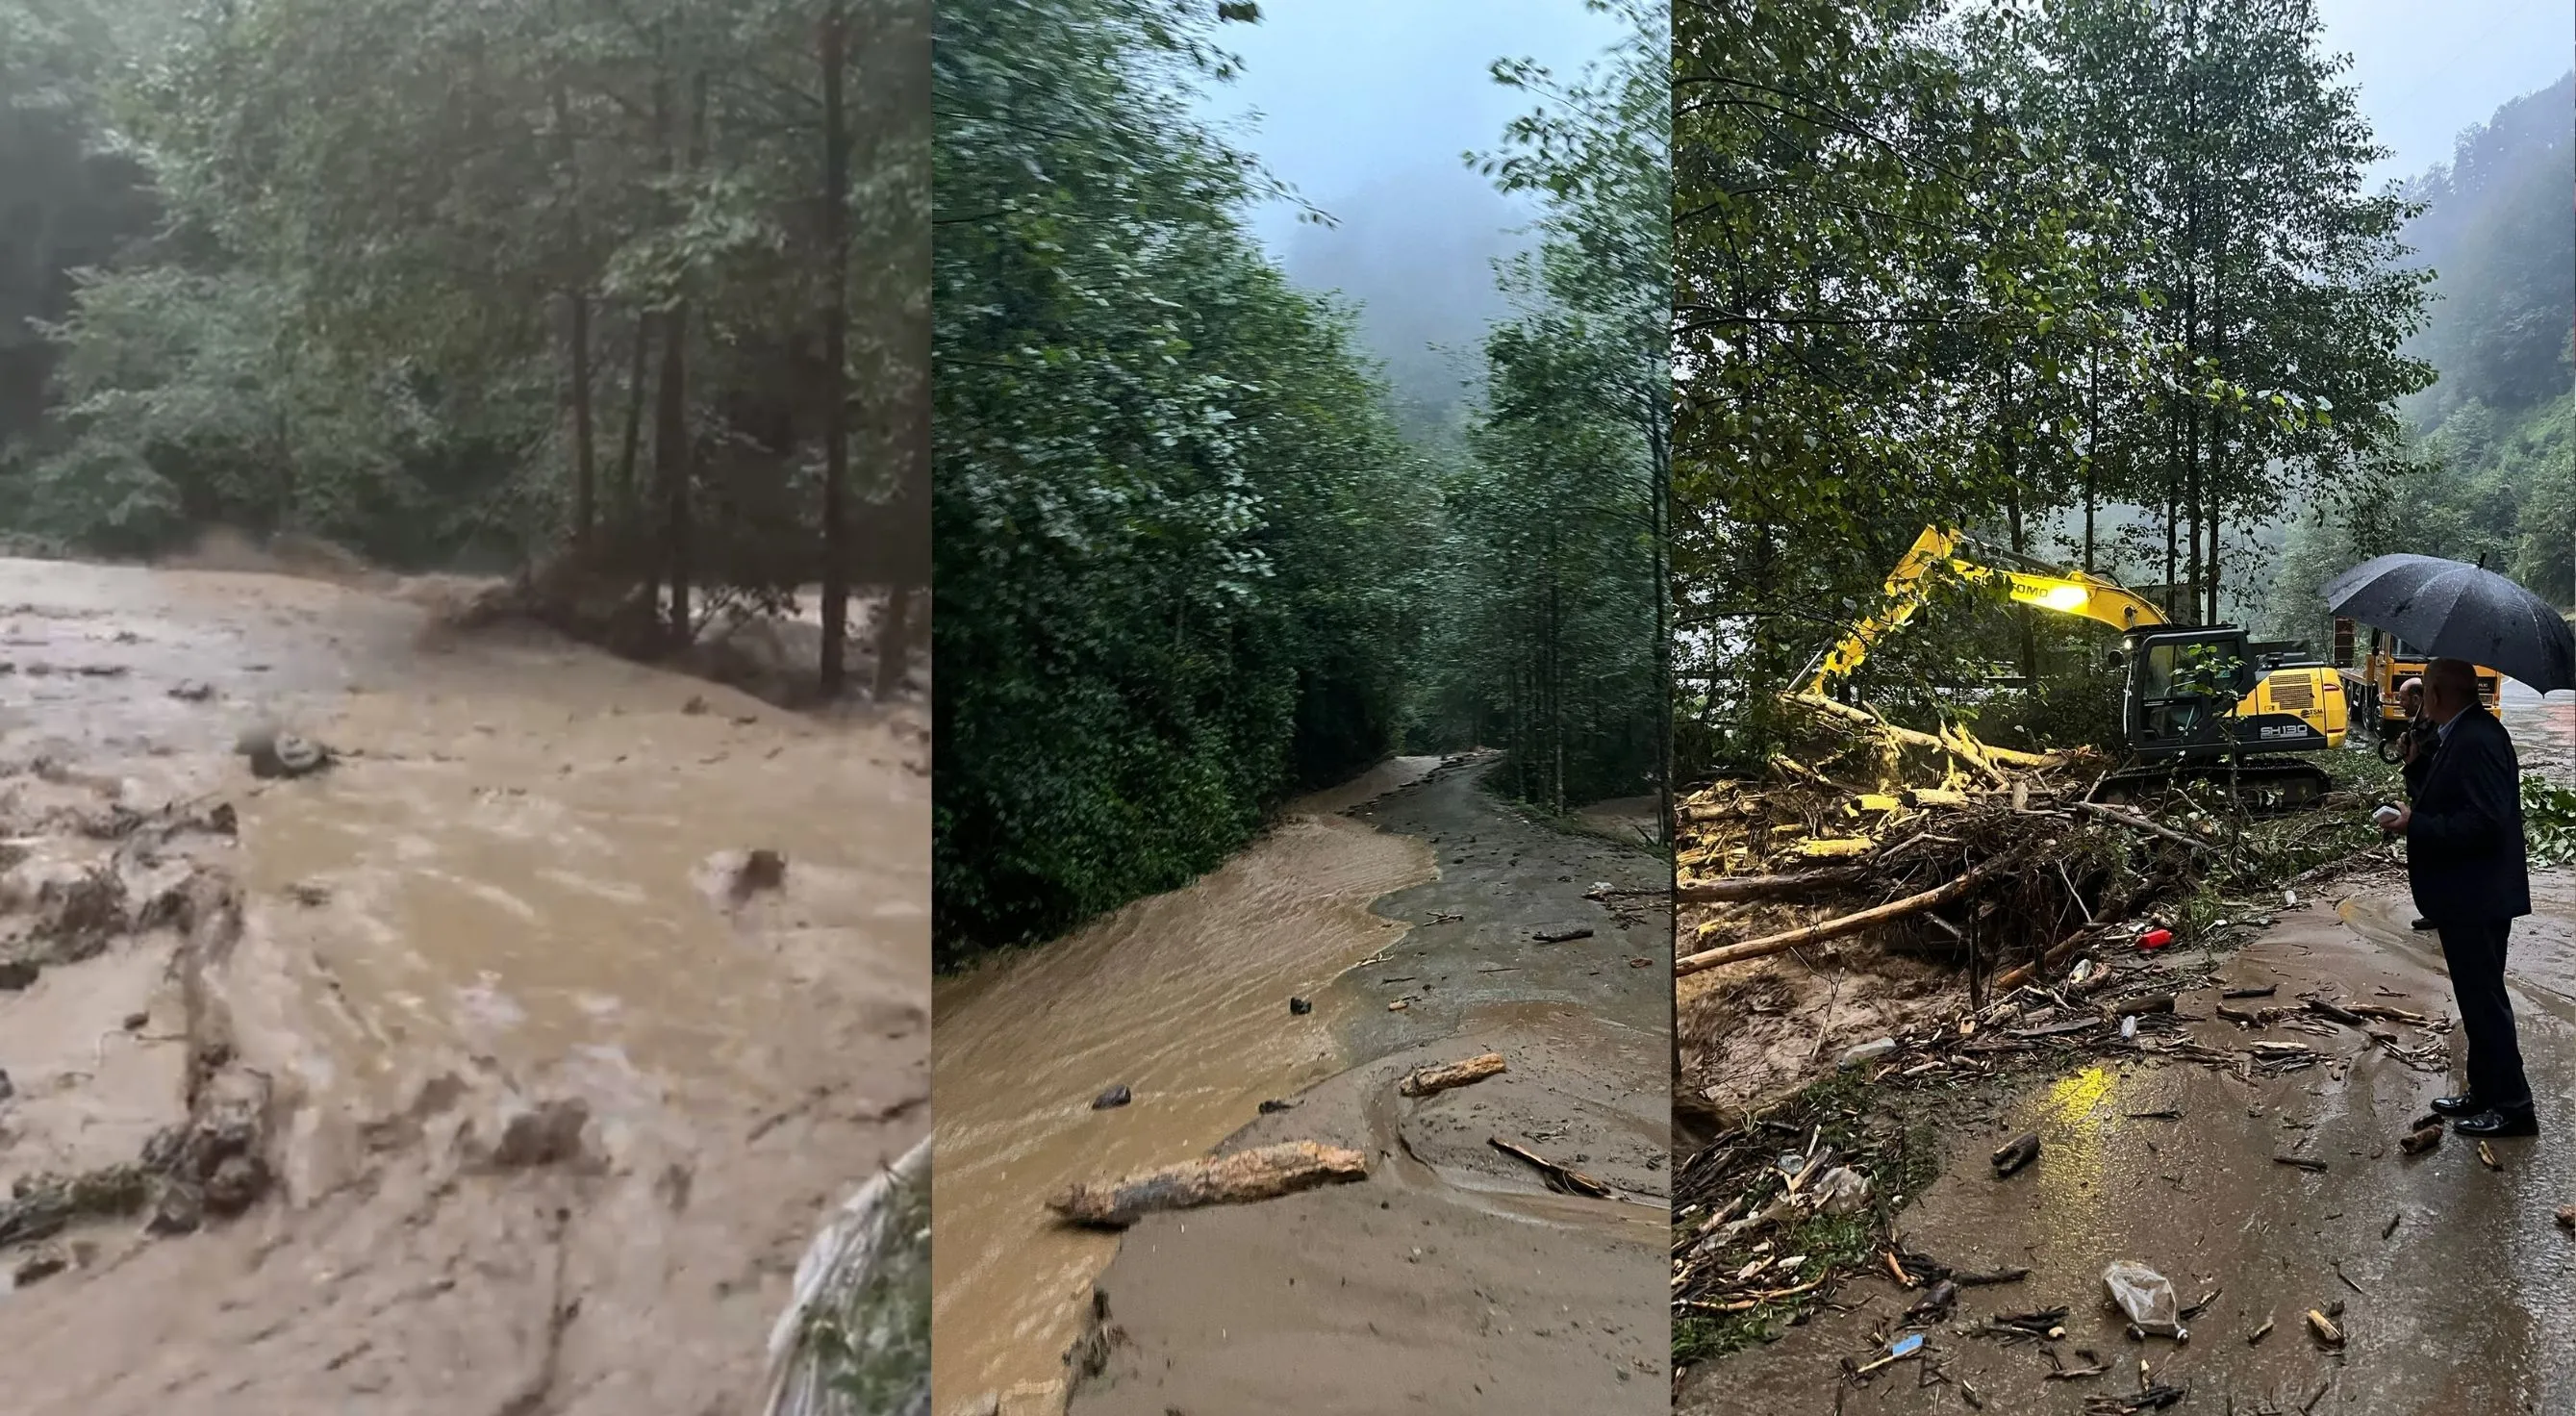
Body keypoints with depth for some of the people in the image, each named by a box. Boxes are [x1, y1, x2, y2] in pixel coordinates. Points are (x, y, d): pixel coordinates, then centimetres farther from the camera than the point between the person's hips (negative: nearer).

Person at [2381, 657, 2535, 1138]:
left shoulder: (2474, 740, -23)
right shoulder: (2464, 734, 9)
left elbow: (2484, 822, -28)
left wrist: (2416, 825, -22)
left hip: (2477, 898, -11)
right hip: (2470, 895, 11)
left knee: (2484, 1000, 0)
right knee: (2480, 997, 18)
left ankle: (2513, 1106, 11)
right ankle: (2486, 1093, 30)